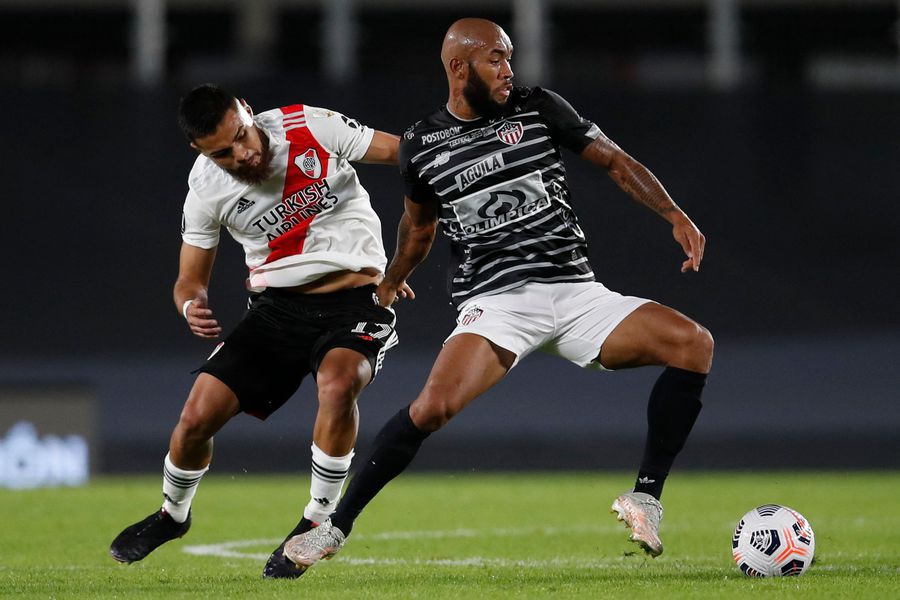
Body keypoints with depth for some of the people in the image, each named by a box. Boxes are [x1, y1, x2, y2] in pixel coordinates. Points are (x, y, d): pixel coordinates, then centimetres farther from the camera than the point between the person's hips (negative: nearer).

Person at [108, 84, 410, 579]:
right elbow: (190, 279, 4)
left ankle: (318, 523, -14)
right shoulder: (206, 186, -6)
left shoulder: (309, 126, -14)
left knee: (337, 382, -34)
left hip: (355, 299, -3)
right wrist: (191, 307, -19)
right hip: (278, 307, 3)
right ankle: (172, 515, 28)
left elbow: (402, 151, -6)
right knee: (198, 415, -6)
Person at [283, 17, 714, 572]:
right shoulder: (423, 145, 5)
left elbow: (615, 161, 10)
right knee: (433, 406, -29)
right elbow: (419, 223, 25)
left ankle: (646, 497, -9)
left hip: (575, 292, 2)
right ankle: (336, 528, -14)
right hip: (495, 300, -2)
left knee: (694, 343, -20)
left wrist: (675, 216, -5)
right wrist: (391, 283, 39)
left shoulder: (540, 110, 5)